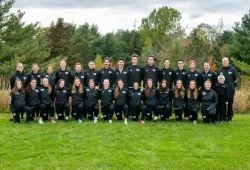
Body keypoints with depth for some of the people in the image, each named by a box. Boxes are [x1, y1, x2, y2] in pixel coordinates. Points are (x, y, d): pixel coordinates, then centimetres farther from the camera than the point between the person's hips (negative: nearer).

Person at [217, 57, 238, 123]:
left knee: (230, 105, 3)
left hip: (230, 91, -2)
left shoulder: (233, 69, 1)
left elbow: (235, 79, 5)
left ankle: (229, 118, 12)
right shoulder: (219, 70, 7)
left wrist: (233, 87, 1)